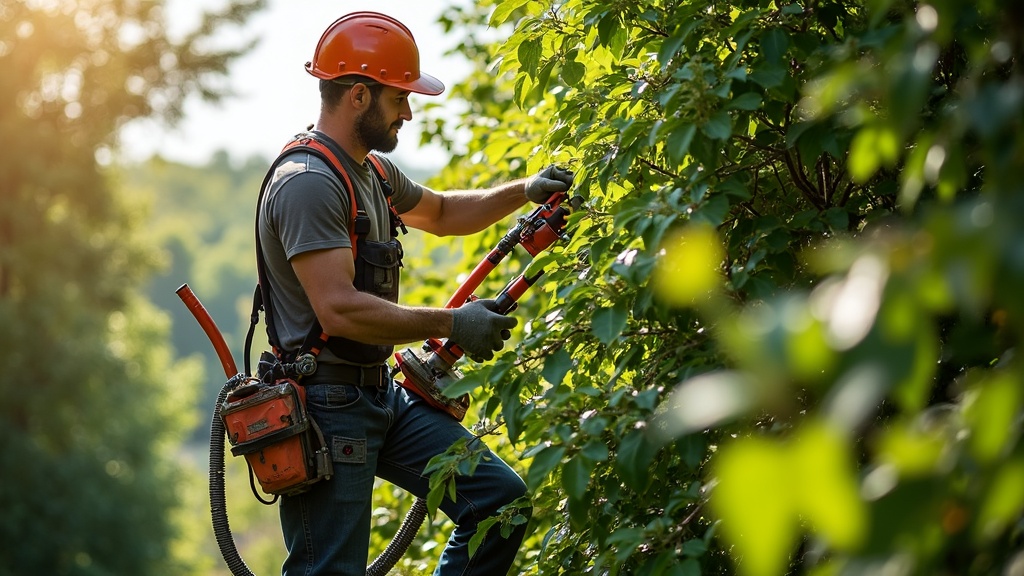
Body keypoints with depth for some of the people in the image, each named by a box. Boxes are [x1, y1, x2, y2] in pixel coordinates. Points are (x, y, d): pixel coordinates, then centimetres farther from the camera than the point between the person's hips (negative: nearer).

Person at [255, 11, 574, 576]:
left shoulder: (373, 171, 14)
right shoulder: (307, 183, -18)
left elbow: (440, 212, 34)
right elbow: (339, 309, -27)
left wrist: (522, 192, 19)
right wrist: (452, 324, -21)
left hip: (382, 395, 10)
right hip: (328, 406, -10)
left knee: (499, 497, 2)